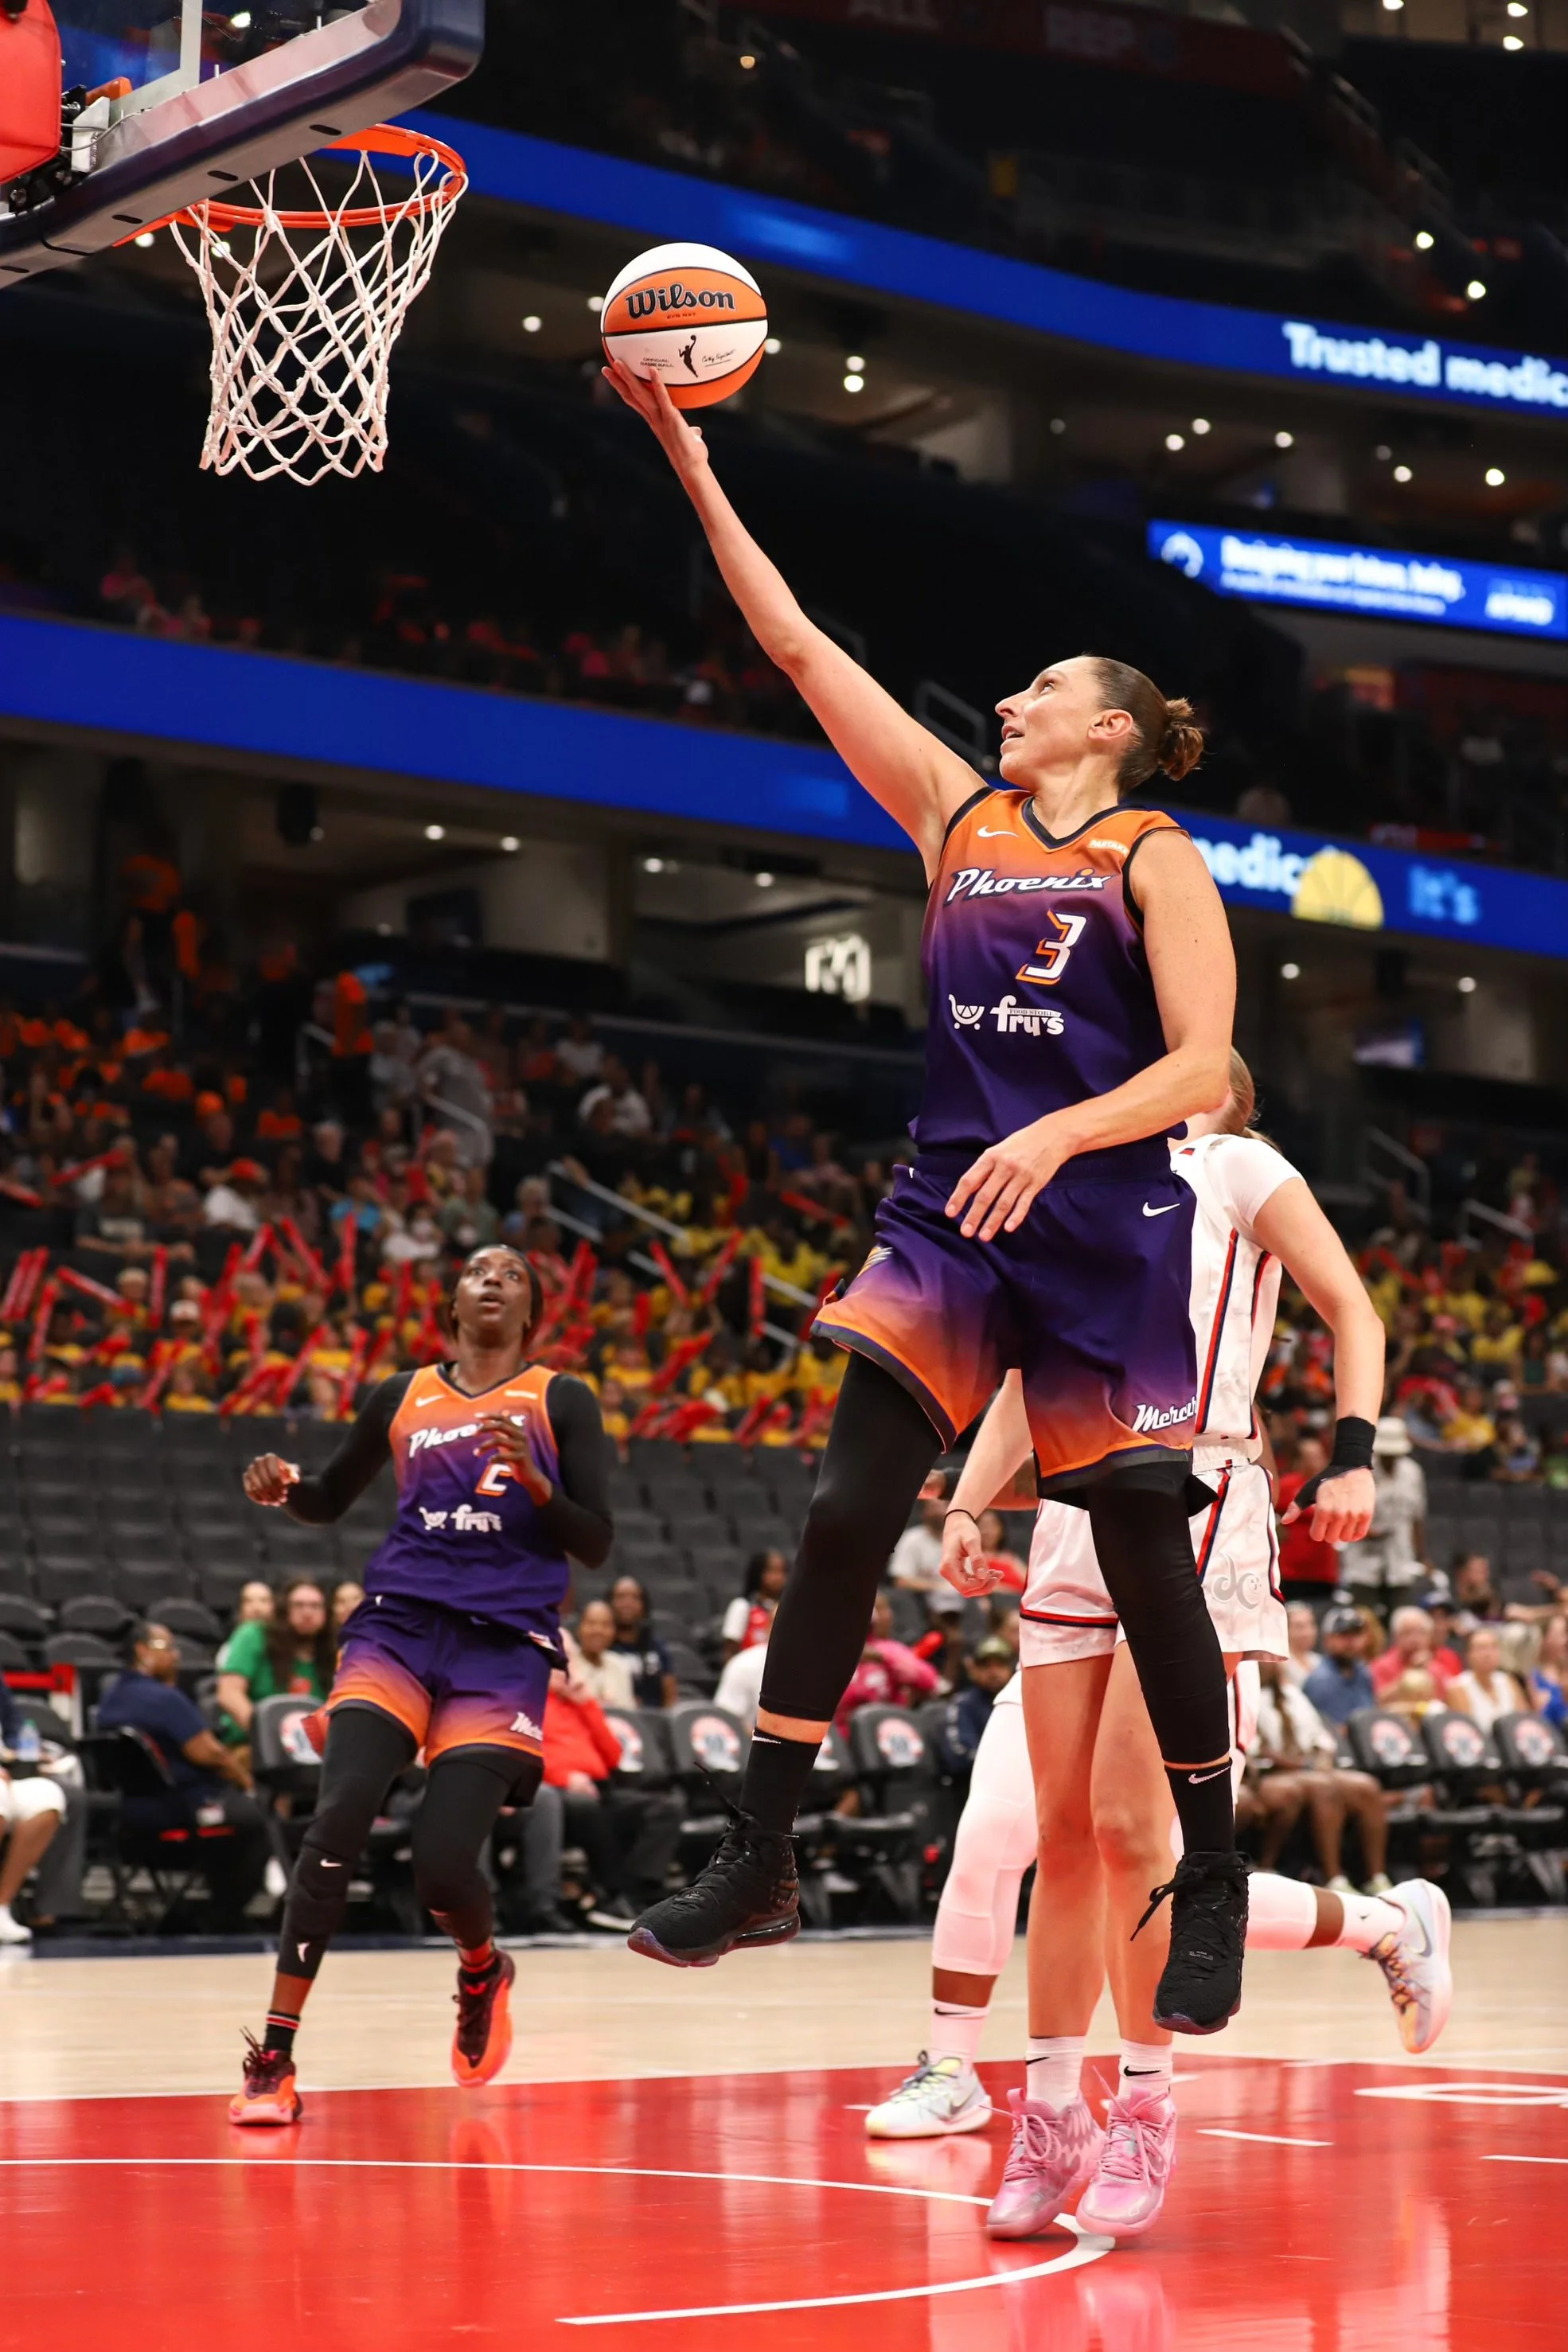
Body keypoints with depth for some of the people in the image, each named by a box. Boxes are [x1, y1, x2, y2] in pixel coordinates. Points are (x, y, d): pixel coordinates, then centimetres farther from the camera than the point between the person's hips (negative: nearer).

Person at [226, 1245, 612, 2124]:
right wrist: (284, 1486, 3)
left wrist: (535, 1483, -15)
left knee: (445, 1864, -13)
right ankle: (275, 2058, -16)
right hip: (398, 1625, 2)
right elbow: (330, 1501, 26)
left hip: (505, 1647, -2)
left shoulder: (562, 1401, 8)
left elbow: (596, 1544, 3)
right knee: (339, 1819, -21)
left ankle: (483, 1969, 25)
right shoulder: (403, 1396, 15)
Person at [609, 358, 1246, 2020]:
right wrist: (696, 473, 9)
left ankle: (1212, 1881, 18)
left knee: (1143, 1559, 1)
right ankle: (758, 1862, -5)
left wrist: (1060, 1135, -24)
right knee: (844, 1516, -9)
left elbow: (1203, 1066, -9)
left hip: (1106, 1229, -4)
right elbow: (799, 646, 12)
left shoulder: (1155, 860, 1)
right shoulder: (957, 814, 13)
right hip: (949, 1213, 4)